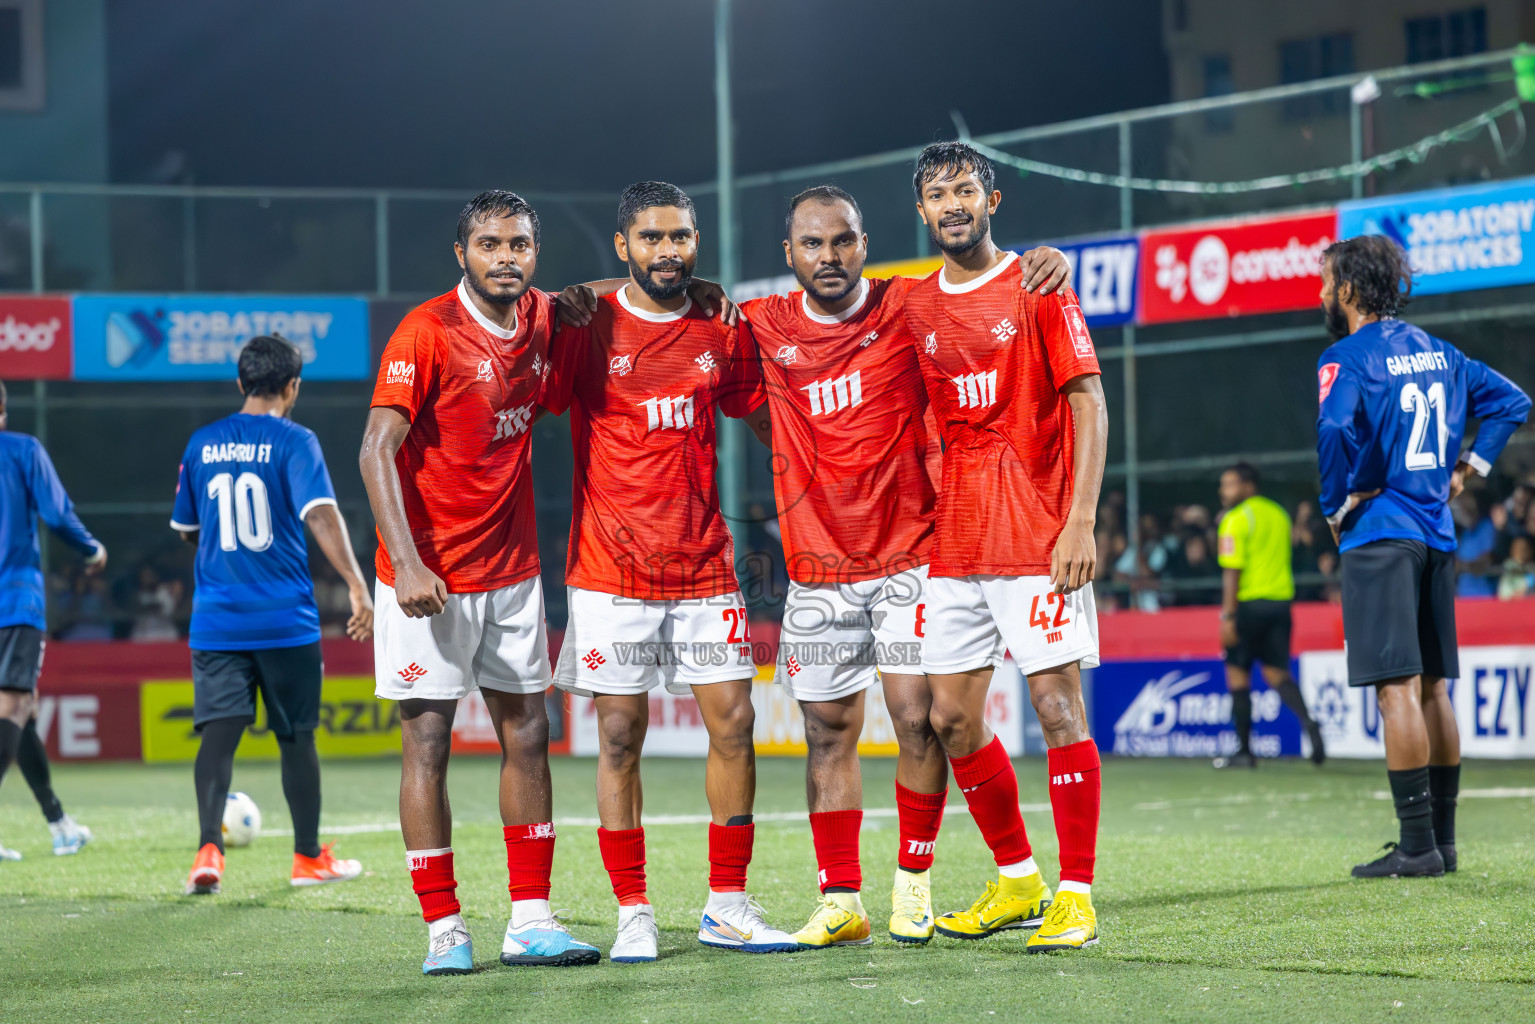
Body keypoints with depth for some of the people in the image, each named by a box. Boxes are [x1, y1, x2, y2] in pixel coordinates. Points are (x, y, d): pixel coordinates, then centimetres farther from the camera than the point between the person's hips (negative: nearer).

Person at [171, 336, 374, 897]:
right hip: (285, 620, -3)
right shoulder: (294, 442, -6)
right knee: (296, 737, 10)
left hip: (216, 619, 3)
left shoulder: (202, 443, 8)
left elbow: (186, 529, 18)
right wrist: (358, 586, -25)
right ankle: (308, 856, 20)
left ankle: (209, 846, -22)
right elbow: (322, 514, -20)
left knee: (218, 733, -2)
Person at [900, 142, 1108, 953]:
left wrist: (1080, 521, -13)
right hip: (953, 544, 5)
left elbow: (1088, 404, -6)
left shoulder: (1037, 288, -1)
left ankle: (1075, 896, -2)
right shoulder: (913, 307, 12)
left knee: (1058, 705, -7)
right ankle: (1016, 881, 21)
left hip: (1036, 540, -5)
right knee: (950, 718, 6)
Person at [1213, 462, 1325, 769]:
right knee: (1277, 672, 7)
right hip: (1281, 600, 6)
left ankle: (1244, 751, 5)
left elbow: (1233, 571, -14)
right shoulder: (1278, 514, 14)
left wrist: (1227, 616, -14)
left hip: (1248, 604, -6)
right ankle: (1307, 721, -20)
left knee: (1237, 674, 4)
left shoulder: (1236, 519, -8)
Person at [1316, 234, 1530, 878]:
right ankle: (1441, 839, 14)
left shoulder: (1347, 358, -9)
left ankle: (1418, 844, -12)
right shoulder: (1436, 352, 14)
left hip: (1379, 534, -8)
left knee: (1396, 686, -9)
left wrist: (1337, 506, -10)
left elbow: (1335, 430, -25)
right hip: (1437, 533, 8)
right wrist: (1466, 469, 16)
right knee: (1431, 687, 11)